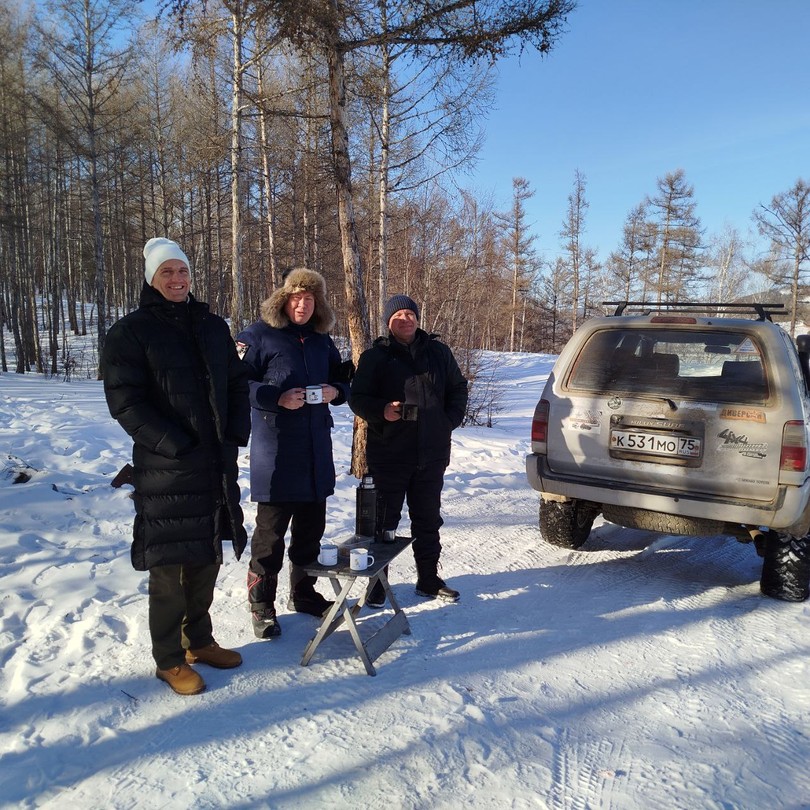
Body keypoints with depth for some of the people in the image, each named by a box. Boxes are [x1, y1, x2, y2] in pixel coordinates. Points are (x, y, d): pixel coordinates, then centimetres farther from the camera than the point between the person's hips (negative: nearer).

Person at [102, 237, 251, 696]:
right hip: (166, 469, -5)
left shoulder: (213, 327, 11)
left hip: (217, 466, 5)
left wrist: (236, 435, 0)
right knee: (170, 565, 3)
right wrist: (176, 445, -18)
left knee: (207, 557, 15)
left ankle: (199, 640, 33)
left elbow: (237, 383, 13)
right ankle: (169, 659, 20)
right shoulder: (131, 332, -5)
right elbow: (125, 401, -12)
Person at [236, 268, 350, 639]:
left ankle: (304, 593, 33)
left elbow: (342, 380, 21)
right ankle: (261, 605, 16)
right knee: (271, 531, 0)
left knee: (311, 528, 15)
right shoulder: (258, 335, -5)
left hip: (317, 453, 6)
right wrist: (277, 398, -23)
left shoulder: (323, 341, 14)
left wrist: (335, 391, -1)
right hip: (275, 453, -6)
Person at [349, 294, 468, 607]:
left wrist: (450, 420, 4)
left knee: (428, 520, 15)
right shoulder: (375, 356, -1)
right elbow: (357, 397, -2)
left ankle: (428, 580, 30)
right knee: (384, 521, 4)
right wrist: (382, 411, -20)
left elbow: (458, 389, 17)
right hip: (389, 455, -3)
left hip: (431, 455, 4)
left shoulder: (438, 352, 9)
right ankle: (377, 584, 18)